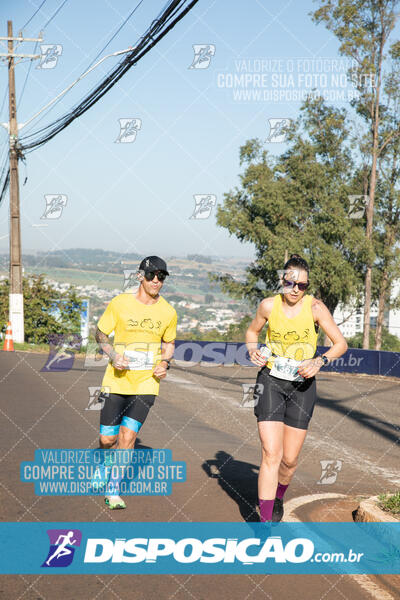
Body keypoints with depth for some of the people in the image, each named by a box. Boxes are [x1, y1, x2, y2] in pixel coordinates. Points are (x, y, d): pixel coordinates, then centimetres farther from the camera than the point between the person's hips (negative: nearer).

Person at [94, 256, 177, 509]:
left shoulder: (168, 312, 1)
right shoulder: (119, 303, -5)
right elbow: (101, 334, 5)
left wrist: (165, 363, -3)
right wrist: (113, 355, -13)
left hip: (147, 383, 0)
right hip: (117, 381, 0)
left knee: (128, 435, -11)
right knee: (107, 439, 3)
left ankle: (114, 490, 5)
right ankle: (105, 468, 40)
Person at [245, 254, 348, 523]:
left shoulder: (315, 307, -11)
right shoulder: (269, 305, -6)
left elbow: (341, 343, -6)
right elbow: (252, 331, 15)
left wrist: (319, 361, -23)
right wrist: (253, 350, -6)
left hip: (302, 386, 0)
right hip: (271, 382, 0)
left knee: (290, 459, 5)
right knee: (271, 454, -13)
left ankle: (278, 498, 38)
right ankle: (265, 522, -9)